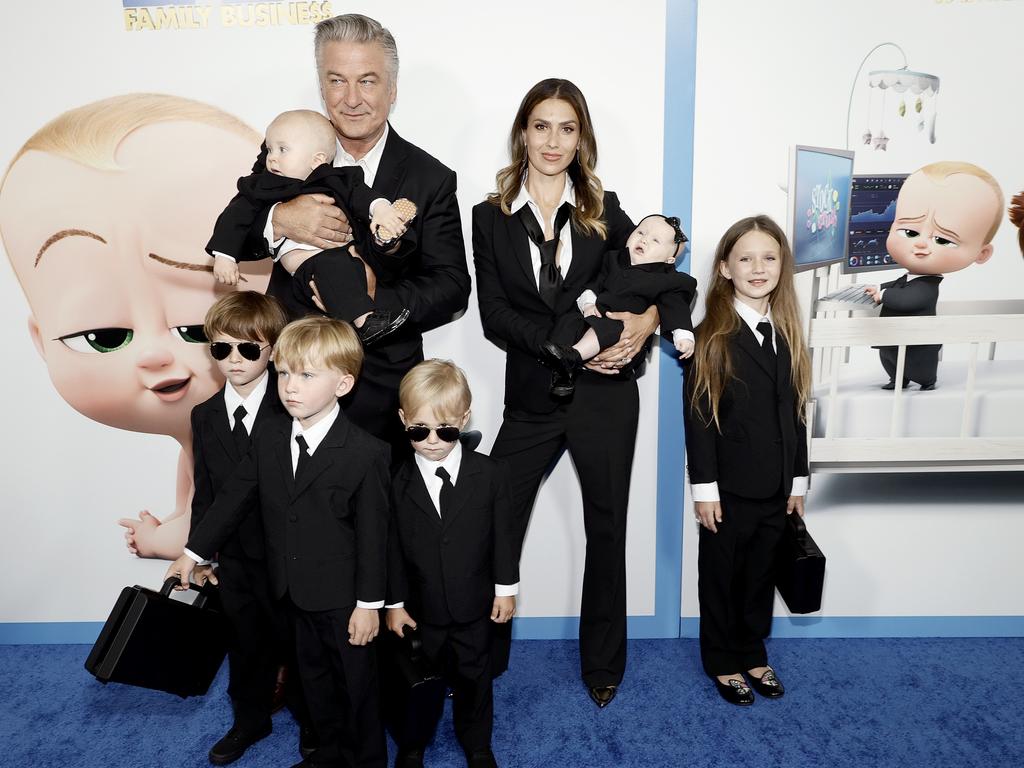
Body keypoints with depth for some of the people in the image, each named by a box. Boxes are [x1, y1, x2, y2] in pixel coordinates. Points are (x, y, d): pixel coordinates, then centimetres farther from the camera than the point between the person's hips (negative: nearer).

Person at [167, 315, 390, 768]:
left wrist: (369, 602, -12)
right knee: (313, 675, 23)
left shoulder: (366, 454, -21)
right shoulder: (268, 439, -3)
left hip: (343, 596, -6)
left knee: (356, 680, 13)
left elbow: (373, 533, -16)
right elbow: (234, 497, 8)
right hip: (293, 590, 6)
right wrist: (194, 552, 11)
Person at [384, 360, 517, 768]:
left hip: (473, 605, 0)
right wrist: (394, 603, -2)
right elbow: (393, 546, -6)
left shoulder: (489, 474, -12)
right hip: (420, 607, 0)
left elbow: (503, 534, -4)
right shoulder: (398, 483, -11)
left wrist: (505, 588, -1)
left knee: (473, 676, 19)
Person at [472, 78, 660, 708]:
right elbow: (494, 314, -5)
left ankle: (604, 663, 32)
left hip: (605, 396, 1)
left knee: (607, 528, 11)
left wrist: (649, 318, -13)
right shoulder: (492, 217, 4)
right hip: (531, 397, 0)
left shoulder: (604, 210, 5)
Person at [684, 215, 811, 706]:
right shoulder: (711, 337, -10)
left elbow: (795, 413, 8)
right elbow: (699, 417, -12)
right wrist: (704, 488, -14)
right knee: (722, 577, 11)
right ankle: (723, 663, 29)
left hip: (776, 486, 5)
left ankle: (753, 655, 36)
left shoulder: (787, 334, 6)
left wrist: (798, 480, 8)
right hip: (730, 488, -5)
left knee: (762, 575, 17)